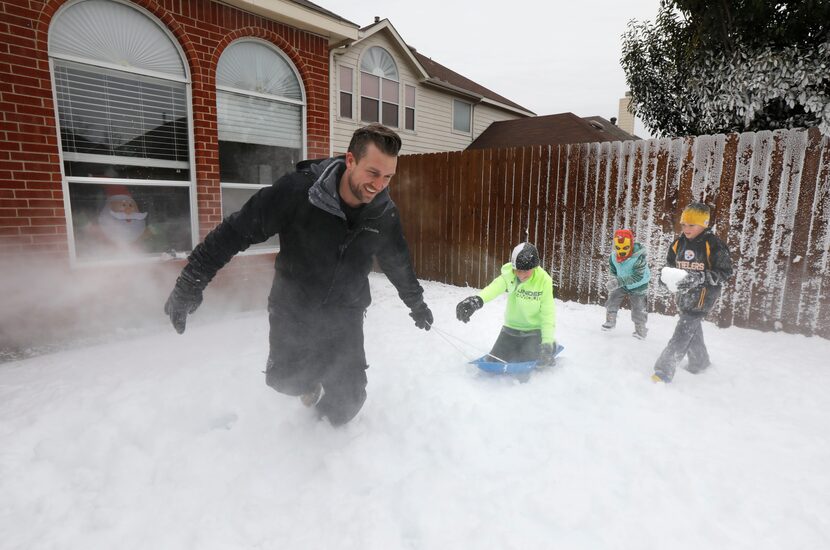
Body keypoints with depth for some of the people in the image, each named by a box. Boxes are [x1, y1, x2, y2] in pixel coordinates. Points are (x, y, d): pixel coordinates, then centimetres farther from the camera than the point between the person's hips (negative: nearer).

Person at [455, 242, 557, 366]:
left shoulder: (543, 280, -22)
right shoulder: (509, 274, -19)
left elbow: (548, 314, -18)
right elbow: (494, 287, -40)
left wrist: (547, 343, -25)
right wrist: (477, 300, -62)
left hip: (534, 331, -3)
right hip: (511, 328, 3)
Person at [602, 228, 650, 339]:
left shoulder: (639, 257, -34)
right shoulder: (613, 256, -18)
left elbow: (637, 277, -38)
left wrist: (618, 281, -47)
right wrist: (612, 280, -22)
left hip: (637, 286, -4)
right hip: (621, 285, 4)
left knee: (638, 309, 1)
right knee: (611, 302, 2)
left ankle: (641, 330, 22)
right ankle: (610, 322, 25)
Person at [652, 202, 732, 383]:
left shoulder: (713, 244, -14)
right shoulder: (679, 242, 4)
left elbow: (726, 272, -11)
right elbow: (670, 264, 17)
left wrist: (701, 277, -24)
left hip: (703, 294, -7)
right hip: (684, 293, 7)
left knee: (684, 330, -14)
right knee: (692, 329, 19)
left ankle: (664, 370, -16)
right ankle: (699, 363, 39)